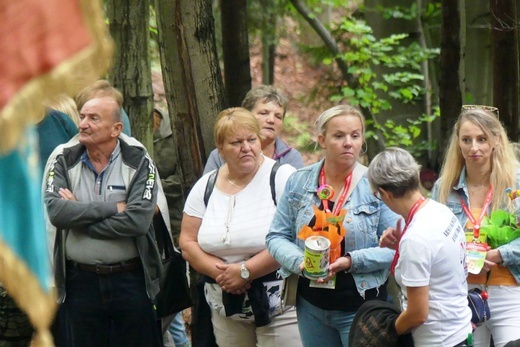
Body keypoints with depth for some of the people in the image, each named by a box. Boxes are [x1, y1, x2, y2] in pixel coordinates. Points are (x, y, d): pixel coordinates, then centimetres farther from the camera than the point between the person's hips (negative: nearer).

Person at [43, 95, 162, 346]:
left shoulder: (139, 162, -5)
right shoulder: (63, 161, 2)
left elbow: (138, 220, -19)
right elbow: (55, 212, -16)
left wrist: (78, 216, -13)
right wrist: (113, 208, -17)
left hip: (131, 280, -2)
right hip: (80, 281, 2)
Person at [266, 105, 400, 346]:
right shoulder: (298, 182, 4)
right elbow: (276, 238, 5)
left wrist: (352, 261, -22)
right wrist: (299, 261, -14)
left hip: (360, 308, -3)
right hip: (311, 306, 4)